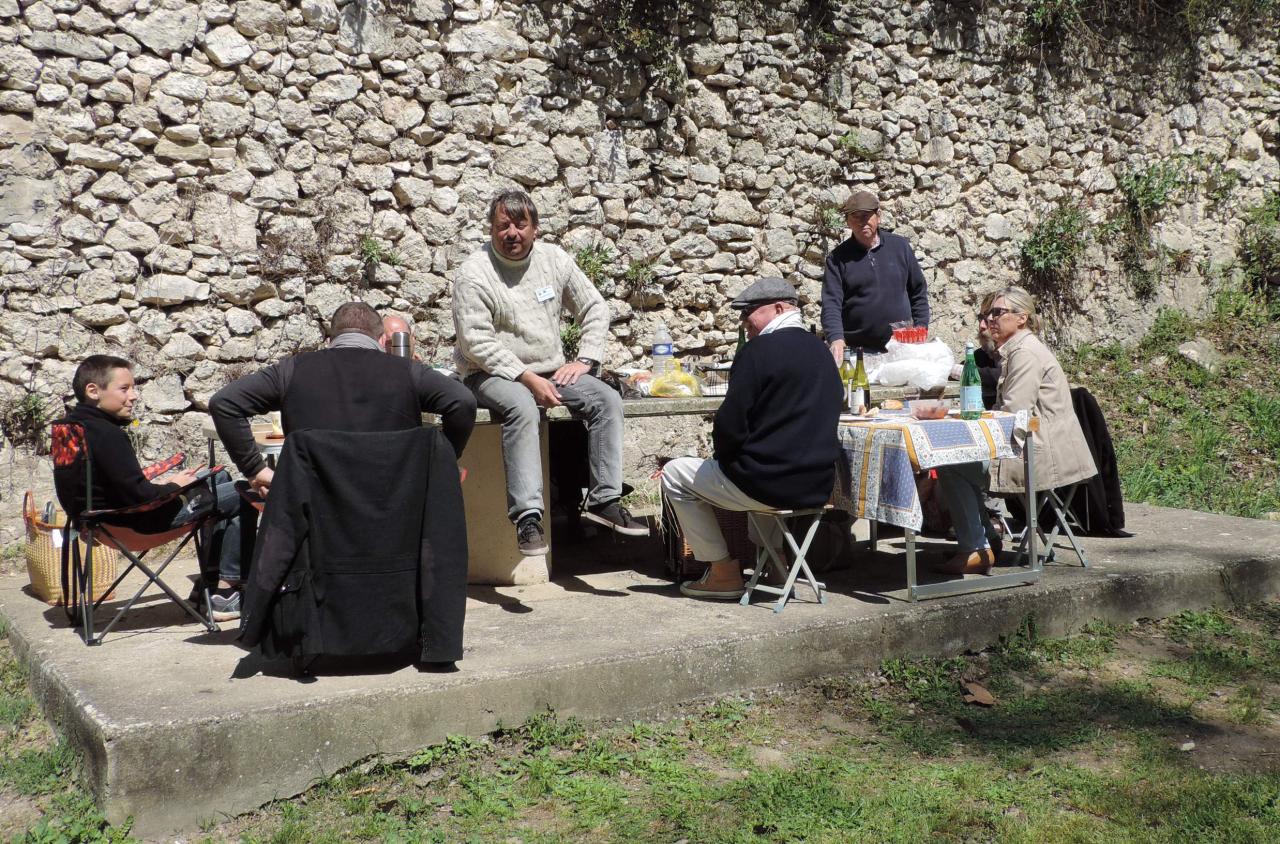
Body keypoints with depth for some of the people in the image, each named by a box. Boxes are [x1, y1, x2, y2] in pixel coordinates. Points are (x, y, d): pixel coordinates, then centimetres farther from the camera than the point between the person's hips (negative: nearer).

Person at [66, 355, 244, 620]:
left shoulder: (77, 423, 7)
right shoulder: (108, 435, -25)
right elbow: (139, 495, -27)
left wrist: (160, 483, 7)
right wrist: (174, 486, -9)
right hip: (139, 520, -11)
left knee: (220, 479, 24)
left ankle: (212, 578, 22)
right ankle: (224, 591, -3)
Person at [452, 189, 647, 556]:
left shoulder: (553, 258, 6)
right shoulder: (473, 274, -9)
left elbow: (595, 308, 13)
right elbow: (476, 342, -16)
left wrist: (584, 360, -1)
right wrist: (527, 378, -22)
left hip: (550, 371, 5)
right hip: (492, 374, -5)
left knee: (607, 399, -17)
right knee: (521, 407, -37)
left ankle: (603, 499, -16)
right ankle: (527, 516, -39)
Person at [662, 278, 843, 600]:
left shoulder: (760, 350, -14)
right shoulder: (821, 351, 10)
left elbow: (730, 424, -17)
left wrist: (724, 457, 6)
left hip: (769, 484, -8)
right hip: (818, 486, 8)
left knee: (674, 474, 11)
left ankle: (724, 573, 12)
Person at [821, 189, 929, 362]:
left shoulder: (900, 246, 7)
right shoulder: (838, 258, 0)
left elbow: (918, 291, 13)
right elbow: (831, 303, -10)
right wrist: (836, 339, -26)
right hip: (856, 351, -2)